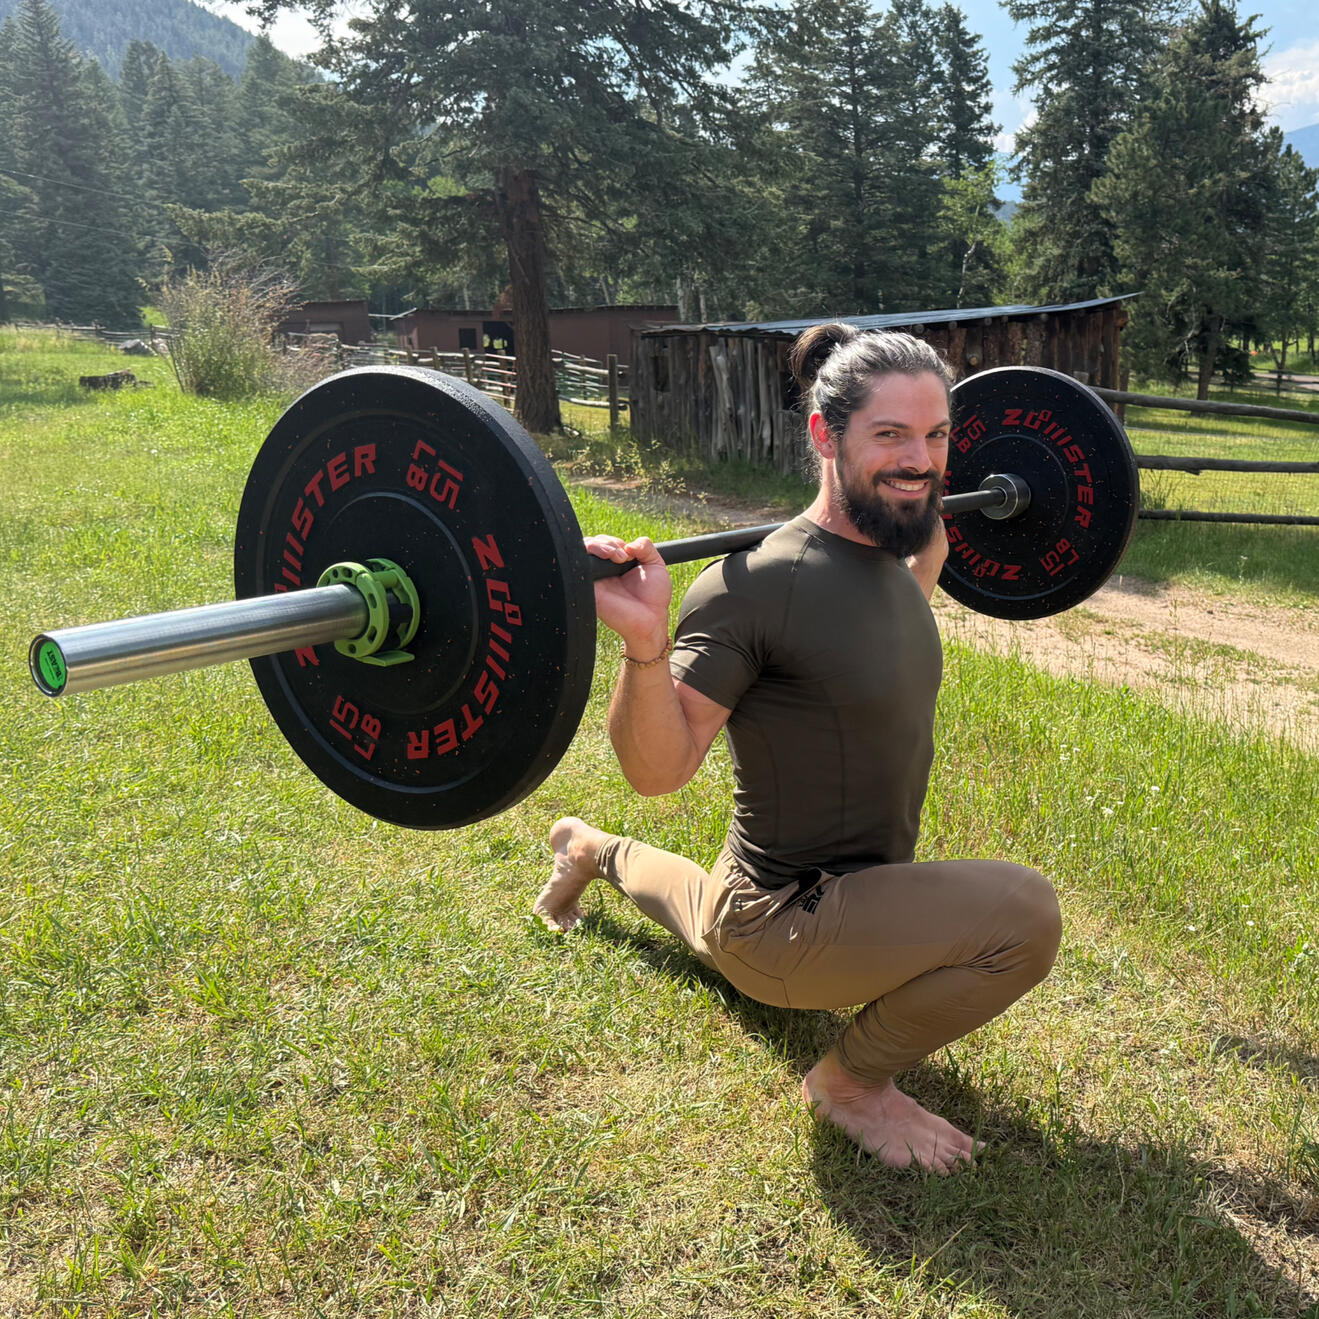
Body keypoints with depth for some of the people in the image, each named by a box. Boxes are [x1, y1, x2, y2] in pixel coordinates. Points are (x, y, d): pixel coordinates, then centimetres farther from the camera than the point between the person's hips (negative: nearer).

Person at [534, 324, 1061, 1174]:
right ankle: (852, 1081, -2)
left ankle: (594, 852, 55)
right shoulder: (762, 586, -27)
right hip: (785, 923, -9)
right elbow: (658, 768, -27)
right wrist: (646, 642, -43)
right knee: (1021, 913, -29)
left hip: (857, 894, 9)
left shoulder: (885, 556, -1)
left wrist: (932, 549, 21)